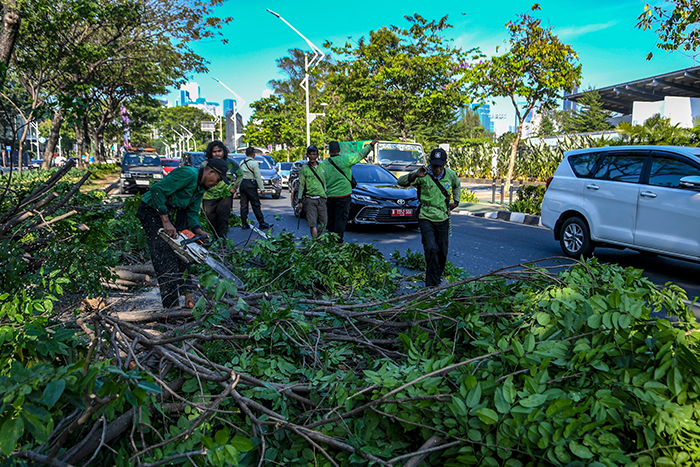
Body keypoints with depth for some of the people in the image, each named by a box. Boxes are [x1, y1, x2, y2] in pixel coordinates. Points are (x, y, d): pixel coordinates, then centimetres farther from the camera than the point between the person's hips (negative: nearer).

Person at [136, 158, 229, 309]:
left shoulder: (201, 187, 8)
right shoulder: (188, 174, -23)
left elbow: (192, 212, 11)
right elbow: (157, 190, -30)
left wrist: (198, 230, -9)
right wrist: (166, 222, -30)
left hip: (168, 214, 10)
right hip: (152, 211, -10)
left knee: (179, 255, 13)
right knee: (166, 258, -12)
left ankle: (182, 296, 25)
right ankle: (172, 306, -8)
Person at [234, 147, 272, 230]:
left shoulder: (242, 162, 11)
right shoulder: (254, 163, -8)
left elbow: (238, 175, 13)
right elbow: (258, 176, -12)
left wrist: (236, 186, 19)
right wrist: (261, 188, -11)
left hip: (242, 184, 7)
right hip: (250, 184, -6)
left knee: (243, 204, 10)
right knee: (256, 205, -3)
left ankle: (244, 224, 13)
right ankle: (262, 223, 1)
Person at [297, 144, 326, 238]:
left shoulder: (322, 167, 11)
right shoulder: (304, 168, 1)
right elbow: (301, 185, 4)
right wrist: (300, 200, 0)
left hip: (321, 198, 4)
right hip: (310, 199, -4)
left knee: (323, 223, 7)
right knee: (312, 223, -8)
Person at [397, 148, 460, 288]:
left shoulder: (450, 175, 1)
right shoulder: (423, 176, -12)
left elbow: (457, 186, 25)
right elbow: (401, 182, -22)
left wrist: (456, 201, 15)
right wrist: (415, 175, -37)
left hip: (443, 219, 4)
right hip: (426, 218, -4)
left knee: (442, 252, 11)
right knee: (431, 249, -18)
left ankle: (437, 278, 34)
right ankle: (431, 284, -11)